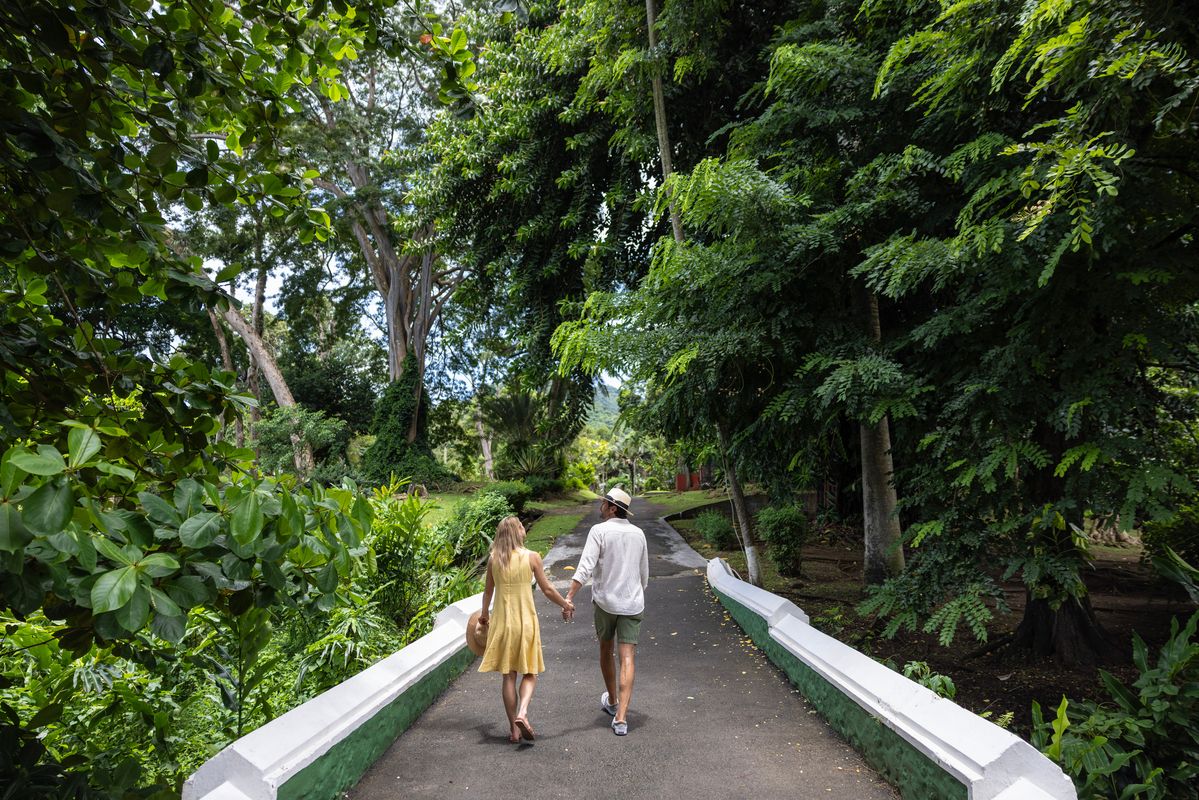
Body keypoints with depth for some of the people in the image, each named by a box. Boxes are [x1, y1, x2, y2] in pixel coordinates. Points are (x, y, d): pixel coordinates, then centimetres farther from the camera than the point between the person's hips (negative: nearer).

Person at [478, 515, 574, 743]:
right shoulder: (531, 557, -8)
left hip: (502, 622, 2)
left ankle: (514, 729, 15)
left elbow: (488, 590, 12)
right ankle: (522, 713, -11)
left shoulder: (493, 559, -1)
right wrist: (566, 604, 15)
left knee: (508, 676, 11)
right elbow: (547, 590, -2)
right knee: (529, 673, 11)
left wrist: (484, 614, 29)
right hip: (526, 621, -2)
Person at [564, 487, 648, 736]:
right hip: (632, 603, 2)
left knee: (605, 651, 20)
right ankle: (620, 717, -9)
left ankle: (612, 701, 37)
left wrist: (569, 598, -23)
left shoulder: (599, 531, -9)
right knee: (627, 659, -1)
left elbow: (585, 568, -21)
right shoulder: (638, 533, 5)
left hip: (605, 601, -2)